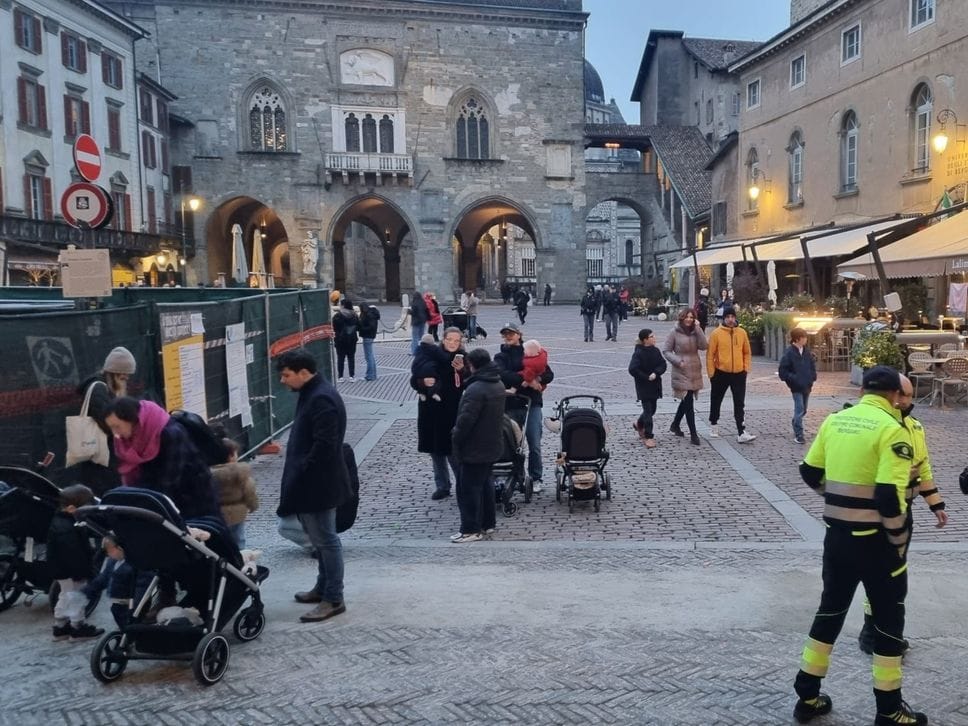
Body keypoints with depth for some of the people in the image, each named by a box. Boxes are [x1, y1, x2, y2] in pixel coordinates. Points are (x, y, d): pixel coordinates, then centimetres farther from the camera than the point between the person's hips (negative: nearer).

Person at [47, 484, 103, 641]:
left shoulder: (63, 521, 6)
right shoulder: (65, 529, -30)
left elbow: (80, 548, 16)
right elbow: (73, 554, -29)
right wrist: (80, 573, -24)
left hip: (63, 570, 11)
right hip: (69, 572, -11)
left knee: (67, 597, 21)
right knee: (77, 598, 3)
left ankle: (60, 626, 32)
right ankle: (78, 628, 15)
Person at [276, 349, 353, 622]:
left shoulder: (322, 399, -22)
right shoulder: (311, 393, 11)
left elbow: (324, 446, -27)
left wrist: (301, 475, -19)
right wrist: (297, 475, 15)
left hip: (318, 484, -10)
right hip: (310, 482, 10)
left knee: (325, 539, -1)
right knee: (320, 538, 20)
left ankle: (333, 599, 8)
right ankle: (323, 587, 33)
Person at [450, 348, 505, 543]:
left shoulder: (476, 390, -24)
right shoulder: (498, 384, 6)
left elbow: (465, 420, -24)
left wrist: (455, 440, -11)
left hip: (474, 449, -9)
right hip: (491, 445, 9)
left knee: (468, 488, 0)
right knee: (484, 484, 19)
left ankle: (471, 530, 5)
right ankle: (487, 523, 27)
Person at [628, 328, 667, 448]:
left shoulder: (655, 351, 3)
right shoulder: (638, 353, -17)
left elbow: (663, 364, 1)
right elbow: (632, 369, -23)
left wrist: (656, 373, -18)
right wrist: (647, 377, -18)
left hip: (655, 386, 7)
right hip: (644, 387, -6)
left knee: (652, 409, 16)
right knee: (648, 410, -5)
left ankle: (639, 425, 41)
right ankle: (649, 437, 2)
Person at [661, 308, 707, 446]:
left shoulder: (695, 331, 6)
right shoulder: (674, 332, -6)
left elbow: (703, 346, -8)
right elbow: (666, 351, -3)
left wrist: (697, 329, -12)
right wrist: (678, 361, -16)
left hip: (695, 371, 5)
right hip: (682, 372, -5)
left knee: (686, 400, 15)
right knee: (689, 403, -7)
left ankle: (675, 425, 35)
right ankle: (693, 434, -3)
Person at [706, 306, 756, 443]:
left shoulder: (742, 332, 2)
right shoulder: (716, 333, -7)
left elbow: (747, 352, 11)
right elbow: (710, 354, -6)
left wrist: (746, 368, 3)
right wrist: (711, 373, -7)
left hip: (739, 374, 2)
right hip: (721, 373, -2)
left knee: (740, 404, -2)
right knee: (716, 401, 13)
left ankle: (741, 433, -4)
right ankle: (713, 425, 34)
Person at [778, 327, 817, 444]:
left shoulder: (806, 352, 6)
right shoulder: (789, 353, -12)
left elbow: (812, 367, 18)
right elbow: (782, 371, -12)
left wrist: (811, 380, 7)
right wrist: (793, 379, -15)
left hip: (807, 387, 6)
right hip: (797, 387, -6)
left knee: (803, 410, 15)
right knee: (799, 410, -8)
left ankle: (796, 429, 33)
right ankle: (798, 435, -3)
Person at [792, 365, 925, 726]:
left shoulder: (834, 420, 3)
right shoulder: (892, 429, -16)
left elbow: (810, 473, 10)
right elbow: (890, 496, -22)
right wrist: (900, 541, -8)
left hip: (837, 534, 6)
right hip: (875, 540, -5)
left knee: (830, 609, 18)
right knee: (888, 618, 12)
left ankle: (807, 696, 26)